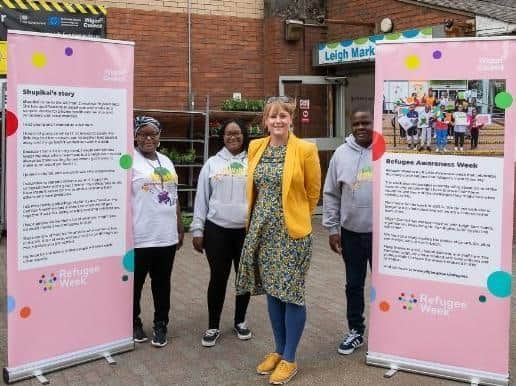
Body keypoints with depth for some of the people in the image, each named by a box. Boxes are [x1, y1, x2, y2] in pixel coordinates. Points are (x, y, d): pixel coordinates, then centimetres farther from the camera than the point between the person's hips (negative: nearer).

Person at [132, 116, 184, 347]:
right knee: (135, 283, 9)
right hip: (140, 237, -6)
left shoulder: (166, 162, 13)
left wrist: (180, 229, 16)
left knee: (162, 282, 13)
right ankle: (134, 323, 26)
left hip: (167, 236, 6)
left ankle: (161, 324, 25)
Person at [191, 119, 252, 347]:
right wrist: (197, 230, 1)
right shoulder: (212, 163, 6)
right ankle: (213, 326, 19)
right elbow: (201, 198, 5)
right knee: (218, 278, 5)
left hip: (247, 230, 0)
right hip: (217, 229, 0)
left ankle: (240, 321, 30)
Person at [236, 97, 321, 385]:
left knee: (292, 293, 1)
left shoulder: (305, 150, -9)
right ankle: (279, 350, 28)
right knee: (272, 291, 14)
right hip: (263, 230, 5)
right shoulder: (256, 147, 5)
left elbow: (313, 191, 2)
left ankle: (289, 358, 14)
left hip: (292, 232, -5)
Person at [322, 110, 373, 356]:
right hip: (350, 232, 2)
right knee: (353, 284, 13)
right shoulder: (341, 154, 2)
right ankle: (355, 331, 29)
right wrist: (332, 228, 2)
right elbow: (331, 194, 5)